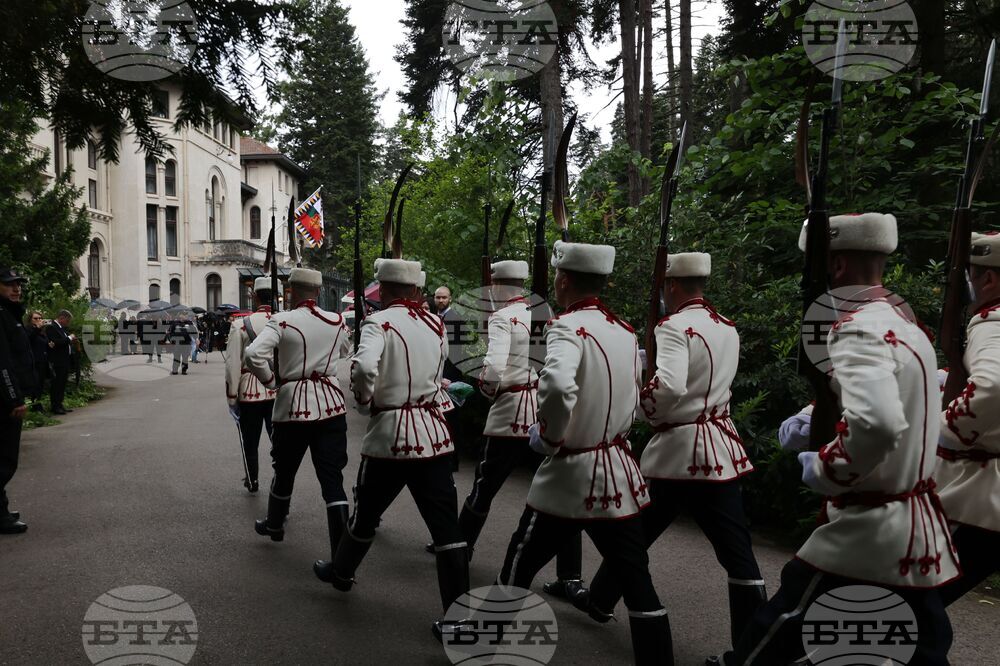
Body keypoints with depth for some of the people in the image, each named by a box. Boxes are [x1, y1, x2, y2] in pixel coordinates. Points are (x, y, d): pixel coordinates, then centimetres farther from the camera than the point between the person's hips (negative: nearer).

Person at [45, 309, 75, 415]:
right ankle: (55, 407, -1)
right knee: (57, 385, -5)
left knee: (62, 385, 12)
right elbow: (55, 342, -22)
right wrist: (69, 338, -12)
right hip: (57, 362, -9)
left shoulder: (63, 328, 17)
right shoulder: (51, 327, -10)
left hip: (65, 361, 9)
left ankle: (59, 405, 18)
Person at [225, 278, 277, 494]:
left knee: (250, 440, 16)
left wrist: (231, 396, 2)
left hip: (250, 392, -1)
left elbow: (233, 364, -7)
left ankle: (252, 481, 29)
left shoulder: (242, 325, -7)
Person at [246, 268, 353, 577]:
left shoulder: (282, 321, -9)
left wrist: (270, 380, -5)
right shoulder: (336, 321, 3)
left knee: (285, 471, 20)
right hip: (331, 405, 2)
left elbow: (253, 354, -22)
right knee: (332, 477, 0)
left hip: (293, 405, -2)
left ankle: (274, 525, 44)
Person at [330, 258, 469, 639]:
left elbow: (364, 367, -26)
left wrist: (364, 401, -9)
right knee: (446, 525, 2)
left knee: (366, 512, 18)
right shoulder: (436, 324, 9)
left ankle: (341, 573, 42)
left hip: (390, 434, -3)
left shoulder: (379, 322, -9)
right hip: (433, 434, 4)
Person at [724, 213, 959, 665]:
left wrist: (823, 471, -20)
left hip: (868, 530, -10)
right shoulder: (903, 325, 11)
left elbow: (877, 424, -37)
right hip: (918, 531, 10)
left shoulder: (858, 330, -19)